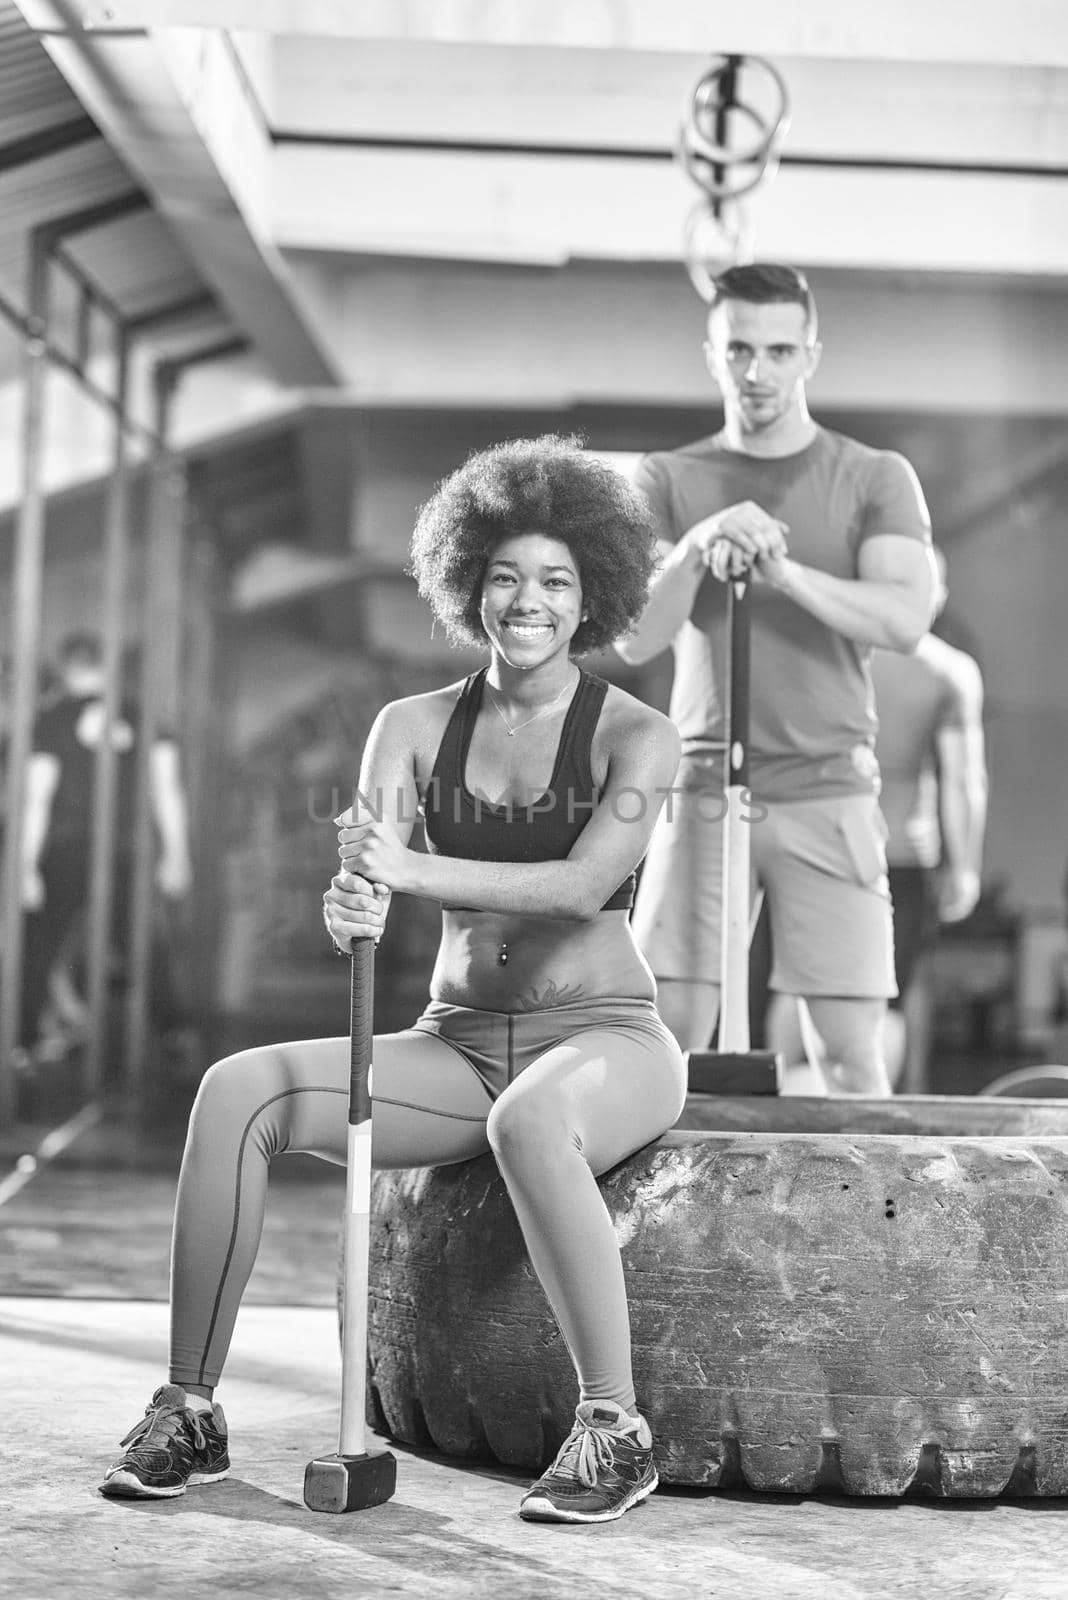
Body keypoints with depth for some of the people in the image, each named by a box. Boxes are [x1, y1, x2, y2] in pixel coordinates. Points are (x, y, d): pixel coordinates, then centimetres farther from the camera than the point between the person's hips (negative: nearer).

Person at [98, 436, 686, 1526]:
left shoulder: (634, 736, -3)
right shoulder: (414, 728, 7)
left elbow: (585, 884, -20)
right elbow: (357, 889, -6)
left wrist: (408, 869, -32)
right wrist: (347, 910, -31)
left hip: (602, 1038, -4)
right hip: (457, 1042, 4)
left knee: (529, 1121, -40)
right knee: (238, 1088, -20)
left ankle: (612, 1427, -25)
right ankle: (188, 1411, -14)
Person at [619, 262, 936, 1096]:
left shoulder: (876, 478, 7)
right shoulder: (667, 479, 9)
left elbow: (907, 619, -7)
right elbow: (634, 640, 0)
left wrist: (786, 572, -20)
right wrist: (696, 551, -19)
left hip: (829, 787, -1)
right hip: (703, 785, 1)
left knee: (853, 1049, -4)